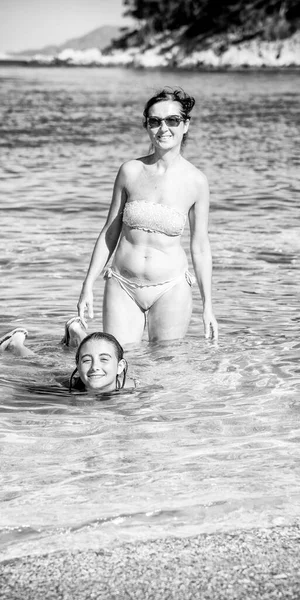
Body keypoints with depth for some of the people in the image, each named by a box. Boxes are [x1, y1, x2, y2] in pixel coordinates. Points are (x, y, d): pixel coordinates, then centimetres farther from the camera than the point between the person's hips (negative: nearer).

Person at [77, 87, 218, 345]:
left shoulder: (195, 181, -2)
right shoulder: (130, 171, 0)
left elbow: (200, 247, 4)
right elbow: (110, 233, 8)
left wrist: (208, 307, 5)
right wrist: (88, 287, 6)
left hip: (170, 290, -1)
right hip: (122, 287, 1)